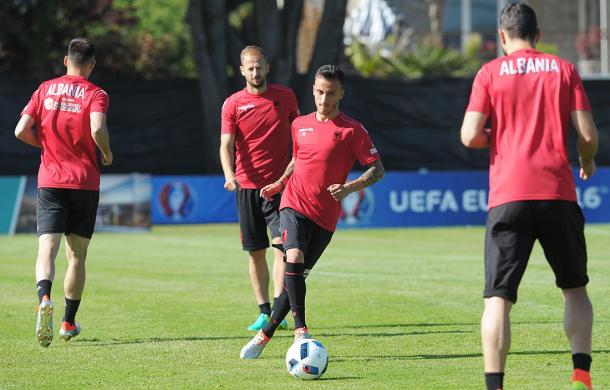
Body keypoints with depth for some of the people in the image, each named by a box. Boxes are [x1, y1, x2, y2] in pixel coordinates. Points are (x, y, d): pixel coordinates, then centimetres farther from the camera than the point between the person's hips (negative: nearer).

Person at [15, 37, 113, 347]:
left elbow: (21, 130, 0)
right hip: (85, 183, -1)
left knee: (47, 249, -9)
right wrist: (107, 154, -2)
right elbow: (97, 129, -21)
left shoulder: (45, 90, 6)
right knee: (77, 255, 12)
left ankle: (44, 298, -38)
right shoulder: (95, 94, -3)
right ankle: (69, 322, 17)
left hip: (50, 182, 1)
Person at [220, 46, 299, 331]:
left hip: (280, 185, -1)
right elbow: (226, 145, -6)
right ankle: (264, 312, 13)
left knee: (282, 245, -15)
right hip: (247, 186, 1)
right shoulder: (232, 104, 1)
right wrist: (229, 174, -24)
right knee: (255, 252, 5)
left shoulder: (285, 96, 5)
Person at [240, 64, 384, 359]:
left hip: (325, 216, -1)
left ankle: (265, 335, 16)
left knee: (298, 275, 3)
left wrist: (349, 188, -18)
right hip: (294, 205, 1)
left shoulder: (352, 130, -2)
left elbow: (377, 169, -3)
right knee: (294, 257, -25)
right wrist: (280, 183, 13)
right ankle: (300, 329, -24)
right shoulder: (300, 125, 11)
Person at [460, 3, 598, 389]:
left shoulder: (491, 72, 5)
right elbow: (588, 134, 3)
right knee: (575, 289, 18)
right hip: (558, 194, 1)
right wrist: (587, 161, 24)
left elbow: (470, 136, -3)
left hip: (508, 198, -1)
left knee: (498, 297, -2)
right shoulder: (564, 69, 8)